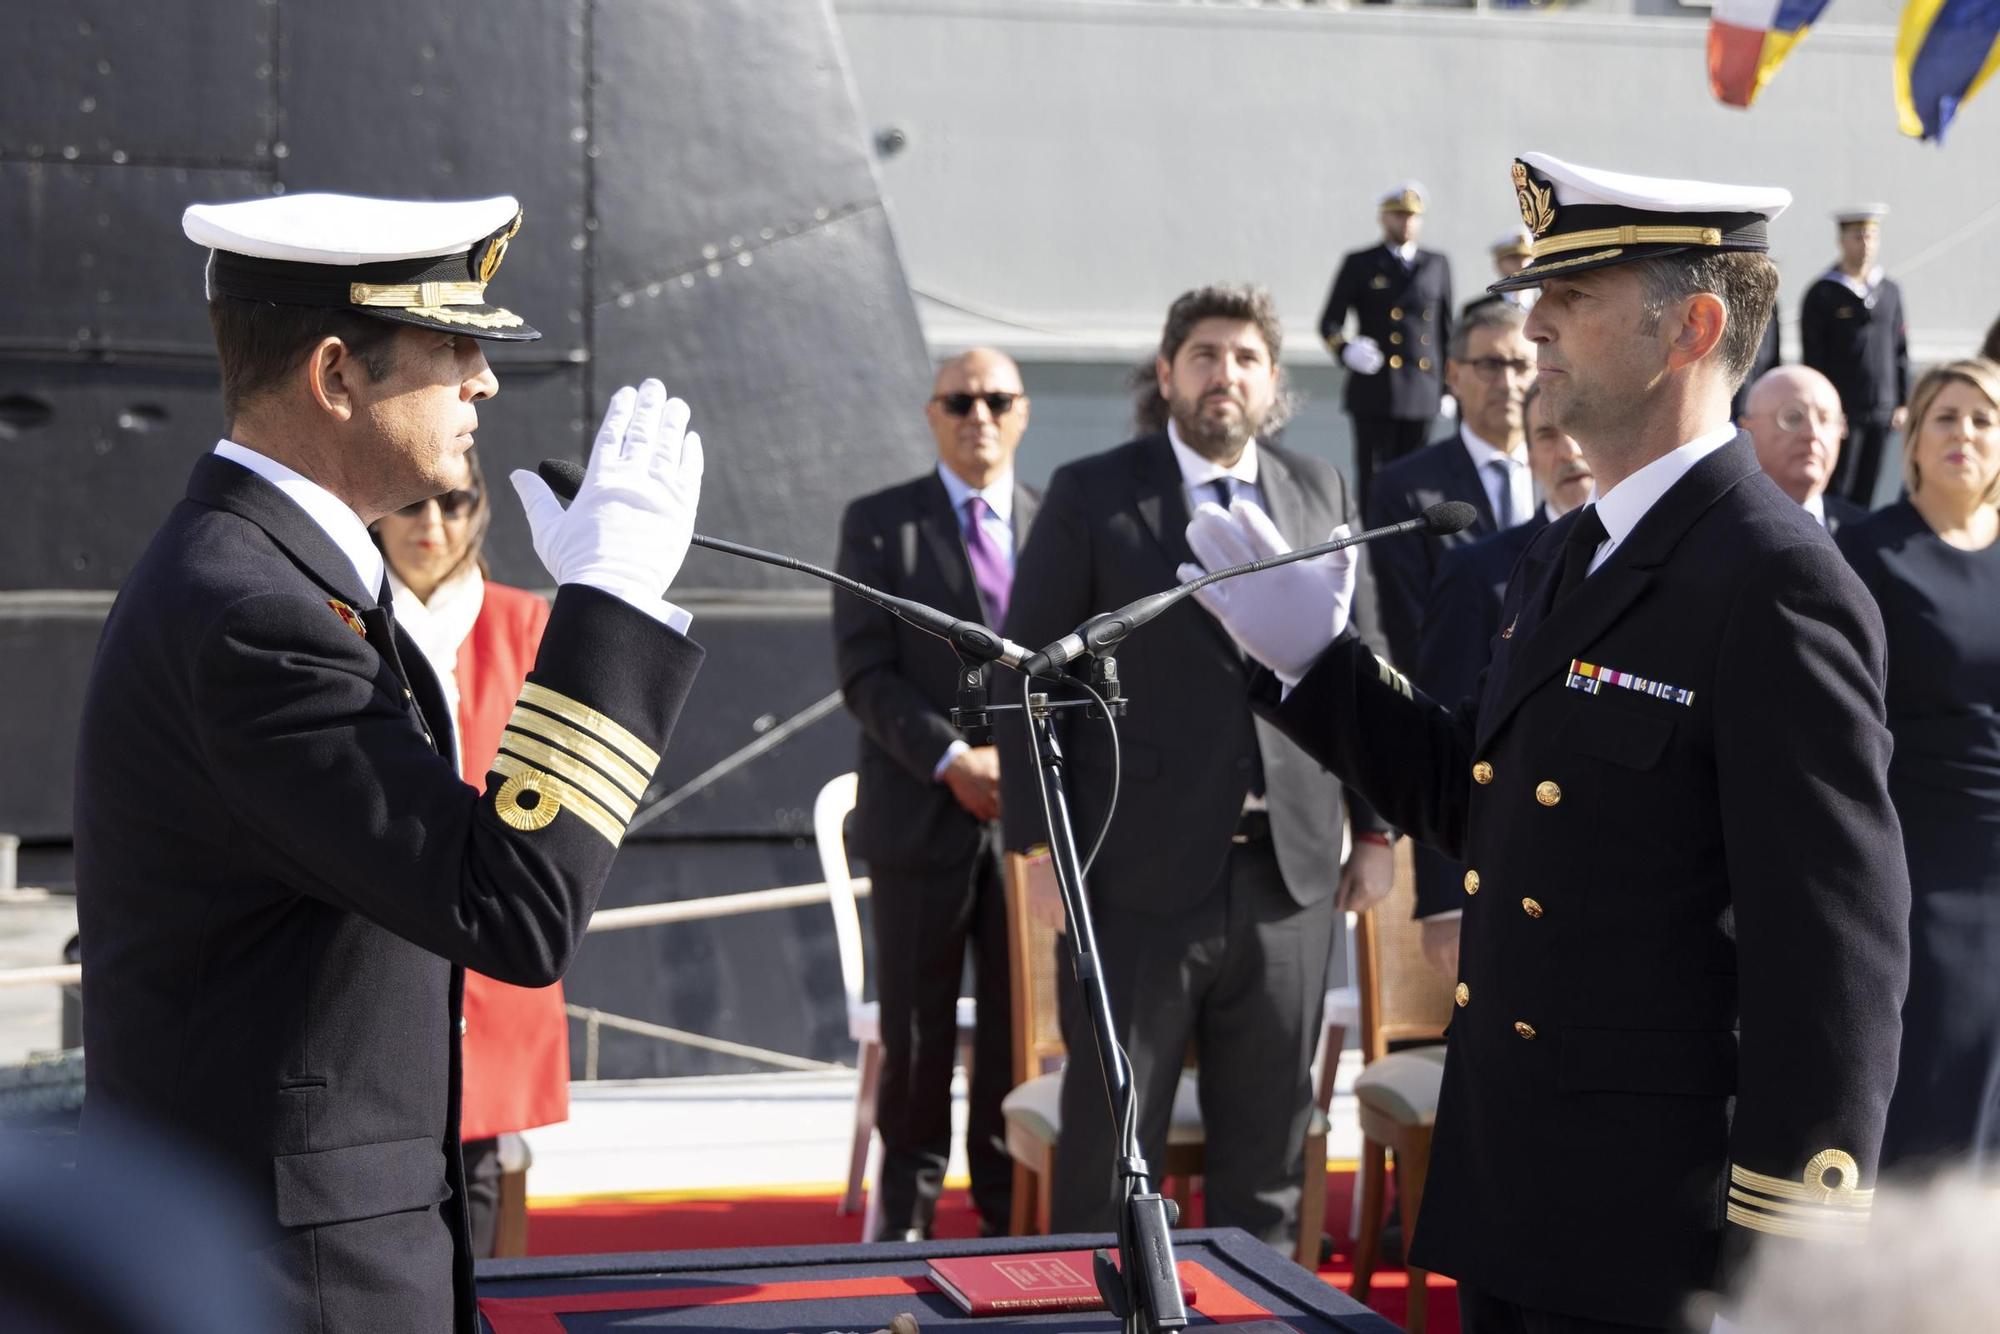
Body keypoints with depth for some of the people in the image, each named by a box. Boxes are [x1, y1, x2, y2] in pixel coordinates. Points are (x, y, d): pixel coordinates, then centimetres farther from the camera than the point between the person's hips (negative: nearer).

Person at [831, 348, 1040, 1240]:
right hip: (922, 815, -1)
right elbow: (864, 673, -5)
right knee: (916, 1026, 6)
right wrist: (952, 759, -15)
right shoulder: (878, 524, 3)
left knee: (1021, 1023, 5)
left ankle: (1008, 1202, 18)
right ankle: (907, 1199, 20)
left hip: (1034, 815, 2)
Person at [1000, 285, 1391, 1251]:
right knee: (1110, 1137, 5)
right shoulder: (1091, 496, -1)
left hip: (1290, 875, 3)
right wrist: (1038, 846, -8)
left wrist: (1375, 827, 9)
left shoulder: (1323, 495, 9)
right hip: (1141, 878, -3)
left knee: (1268, 1142, 13)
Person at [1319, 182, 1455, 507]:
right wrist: (1346, 348, -18)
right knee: (1373, 478, -4)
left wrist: (1449, 385, 13)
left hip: (1422, 393, 3)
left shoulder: (1437, 265, 15)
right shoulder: (1359, 265, 5)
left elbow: (1445, 327, 17)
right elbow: (1329, 322, 4)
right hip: (1375, 391, -3)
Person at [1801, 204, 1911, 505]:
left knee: (1864, 495, 8)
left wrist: (1902, 403, 9)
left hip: (1881, 412, 4)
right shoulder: (1822, 294, -4)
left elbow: (1900, 351, 14)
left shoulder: (1890, 291, 11)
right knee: (1836, 494, -2)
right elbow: (1813, 358, -6)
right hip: (1841, 411, -4)